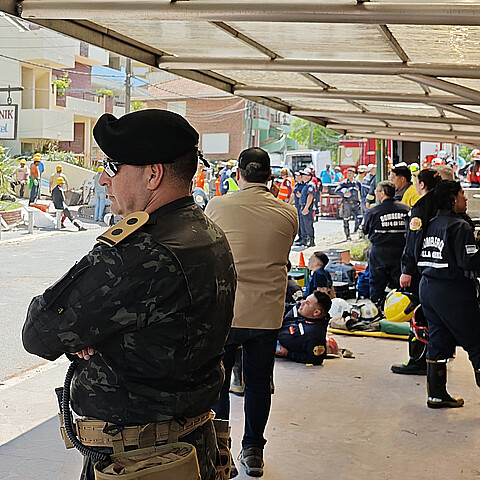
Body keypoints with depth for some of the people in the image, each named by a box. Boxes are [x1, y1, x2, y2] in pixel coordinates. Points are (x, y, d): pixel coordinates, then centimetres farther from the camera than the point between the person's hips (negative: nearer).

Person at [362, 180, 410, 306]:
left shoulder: (373, 212, -10)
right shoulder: (406, 209, -2)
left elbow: (365, 230, 3)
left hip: (379, 253, -2)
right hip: (400, 252, 2)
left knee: (376, 284, 9)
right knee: (398, 285, 11)